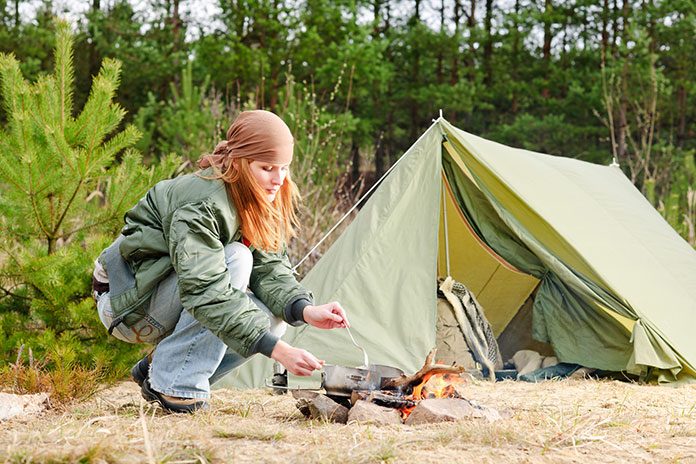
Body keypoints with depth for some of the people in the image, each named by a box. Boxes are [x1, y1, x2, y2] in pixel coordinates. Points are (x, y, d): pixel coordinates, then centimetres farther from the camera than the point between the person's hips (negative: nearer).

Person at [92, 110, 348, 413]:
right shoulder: (201, 204, -31)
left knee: (274, 316, -12)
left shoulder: (257, 202, -5)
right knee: (235, 260, -28)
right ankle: (174, 383, -23)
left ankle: (156, 369, 2)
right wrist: (277, 350, -44)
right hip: (128, 305, -8)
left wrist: (306, 310, -28)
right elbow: (206, 292, -39)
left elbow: (270, 268, -8)